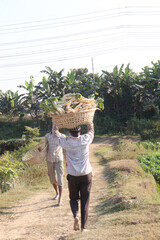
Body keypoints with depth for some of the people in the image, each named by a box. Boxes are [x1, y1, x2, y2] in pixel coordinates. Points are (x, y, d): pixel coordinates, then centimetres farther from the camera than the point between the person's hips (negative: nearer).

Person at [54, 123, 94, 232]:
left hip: (73, 176, 0)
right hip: (86, 175, 0)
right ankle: (84, 226, 8)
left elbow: (56, 135, 10)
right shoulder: (86, 139, -8)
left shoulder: (66, 141, -10)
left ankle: (75, 215, -10)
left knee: (74, 198, 17)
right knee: (85, 201, 8)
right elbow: (91, 130, 15)